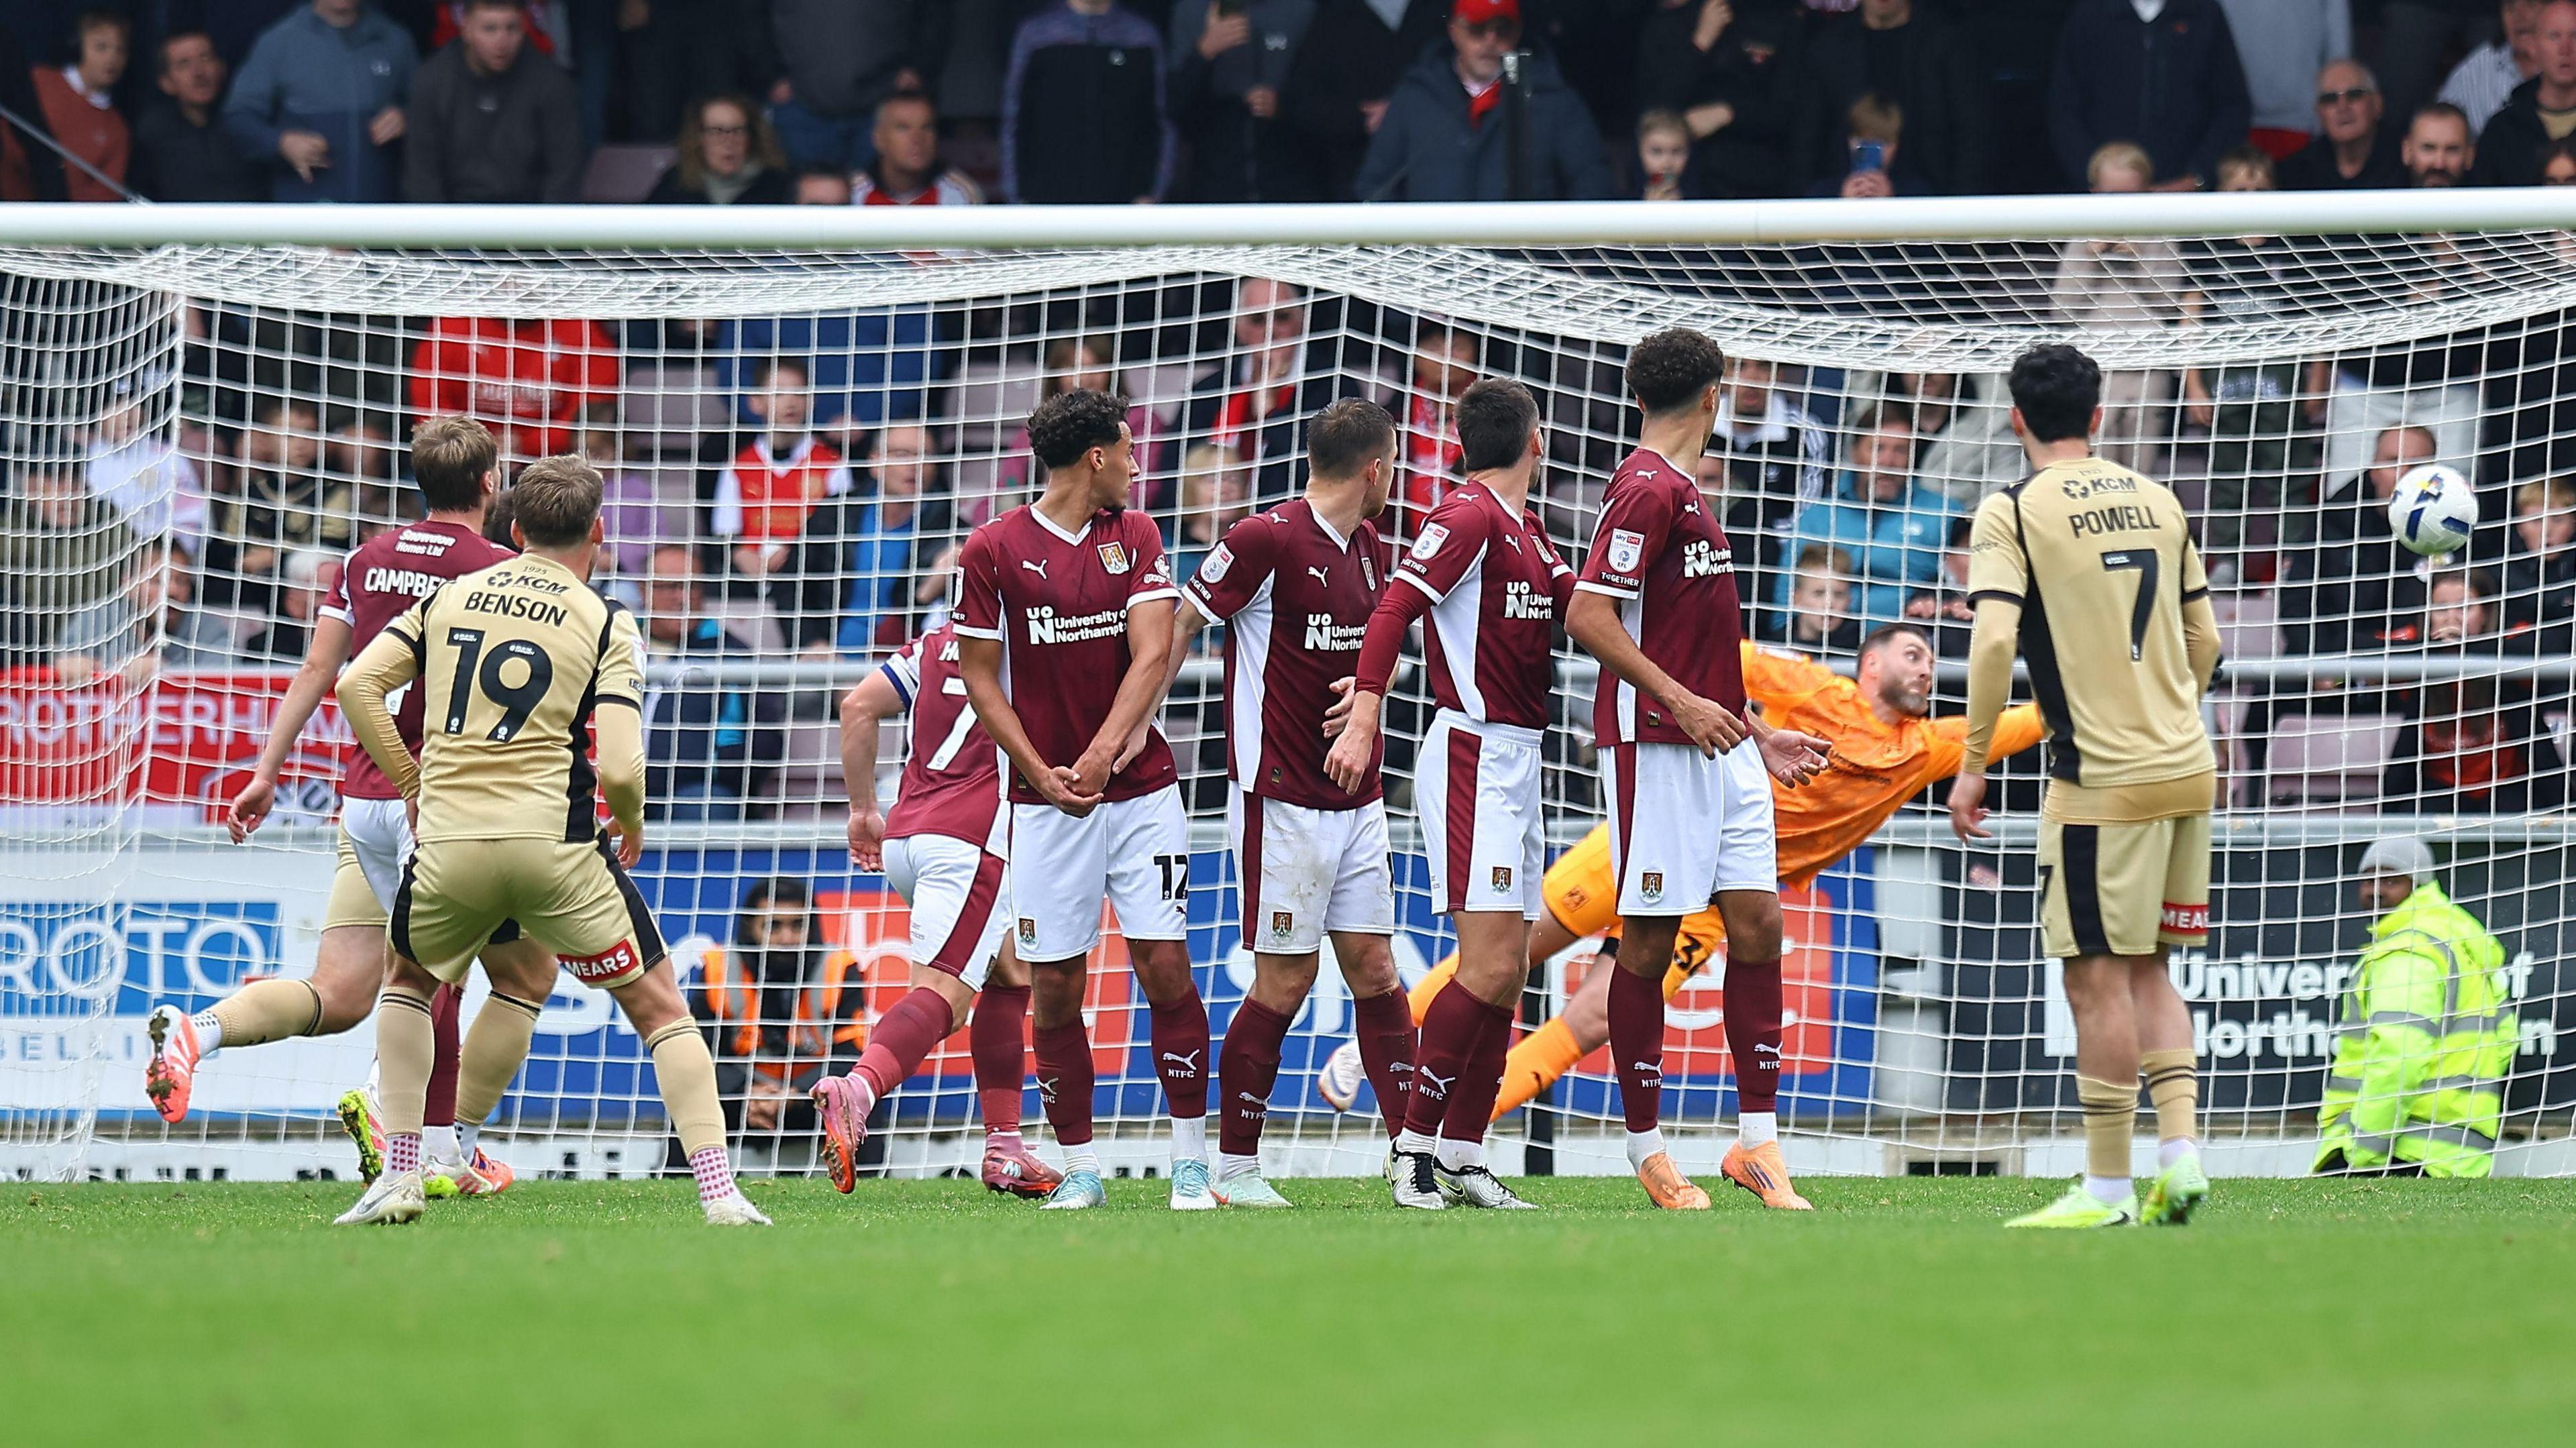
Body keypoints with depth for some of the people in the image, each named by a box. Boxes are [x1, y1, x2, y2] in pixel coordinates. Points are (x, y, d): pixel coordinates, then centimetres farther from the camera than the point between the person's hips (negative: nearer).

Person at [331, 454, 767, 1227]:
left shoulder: (450, 596, 11)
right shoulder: (604, 624, 1)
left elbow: (358, 684, 2)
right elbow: (620, 770, -10)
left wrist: (407, 780, 13)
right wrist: (632, 826, 11)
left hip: (449, 840, 3)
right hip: (553, 839, -3)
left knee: (408, 981, 30)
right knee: (660, 1008, 10)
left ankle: (399, 1177, 20)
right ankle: (720, 1194, -1)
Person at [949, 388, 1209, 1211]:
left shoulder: (1135, 538, 7)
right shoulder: (995, 550, -1)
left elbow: (1151, 654, -3)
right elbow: (979, 675, 2)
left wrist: (1100, 757, -15)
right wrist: (1042, 774, -8)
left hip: (1139, 788, 1)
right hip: (1047, 800, -1)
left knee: (1165, 966, -6)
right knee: (1054, 988, -1)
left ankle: (1191, 1162, -1)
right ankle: (1079, 1167, 9)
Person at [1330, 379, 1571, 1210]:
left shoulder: (1524, 528, 16)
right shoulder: (1469, 518, -12)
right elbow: (1394, 609, -21)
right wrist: (1364, 719, -31)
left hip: (1515, 760, 10)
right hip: (1474, 758, -10)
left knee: (1507, 971, 8)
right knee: (1489, 966, -15)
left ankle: (1463, 1157, 10)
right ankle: (1415, 1146, -11)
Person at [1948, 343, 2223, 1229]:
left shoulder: (2013, 513, -5)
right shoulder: (2158, 502, 12)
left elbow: (1995, 640, -17)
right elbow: (2204, 641, 15)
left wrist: (1972, 765, -11)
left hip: (2101, 780, -6)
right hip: (2187, 766, 6)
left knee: (2099, 980, -1)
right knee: (2147, 969, 16)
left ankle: (2108, 1190, 0)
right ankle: (2180, 1148, 3)